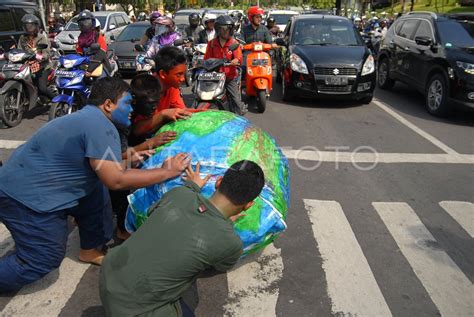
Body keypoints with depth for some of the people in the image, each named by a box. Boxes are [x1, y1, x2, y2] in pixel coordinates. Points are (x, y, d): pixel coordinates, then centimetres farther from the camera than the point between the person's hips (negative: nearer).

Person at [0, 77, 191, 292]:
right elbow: (116, 181, -28)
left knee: (96, 197, 13)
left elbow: (95, 160, 16)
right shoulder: (100, 126, -23)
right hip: (25, 197, -10)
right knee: (44, 260, 1)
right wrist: (166, 172, -22)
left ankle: (89, 251, 26)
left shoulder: (88, 117, 8)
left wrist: (127, 160, 5)